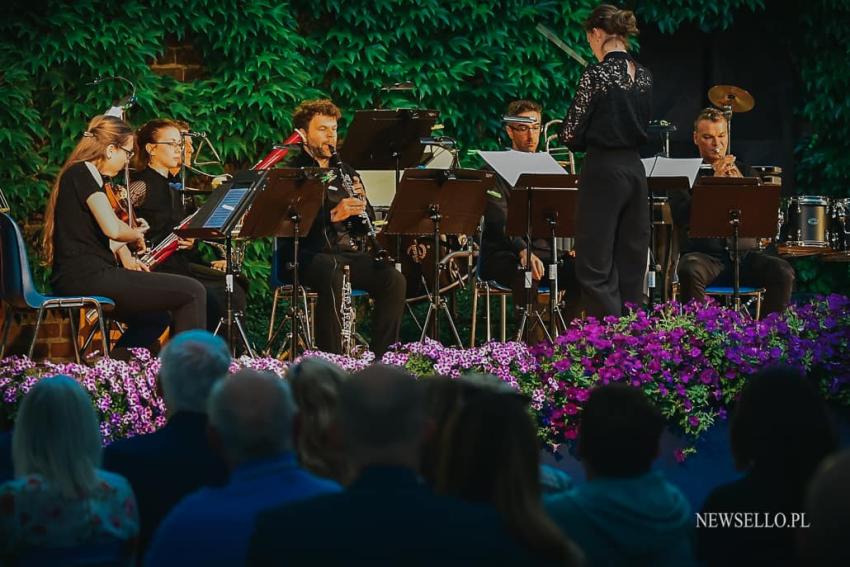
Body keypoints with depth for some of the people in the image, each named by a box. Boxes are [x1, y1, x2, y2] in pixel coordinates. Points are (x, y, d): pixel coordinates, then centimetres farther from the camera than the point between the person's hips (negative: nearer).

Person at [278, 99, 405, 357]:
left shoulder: (343, 172, 21)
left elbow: (364, 228, 18)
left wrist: (361, 203, -4)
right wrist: (333, 215, -25)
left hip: (348, 252, 6)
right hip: (308, 254, -6)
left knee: (393, 280, -20)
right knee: (333, 277, -38)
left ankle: (383, 358, -16)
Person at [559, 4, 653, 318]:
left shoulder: (596, 74, -12)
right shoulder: (643, 76, 9)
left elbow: (572, 133, -10)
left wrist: (569, 135, 11)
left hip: (603, 170, -7)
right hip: (635, 168, 7)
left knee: (596, 268, -4)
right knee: (631, 265, 11)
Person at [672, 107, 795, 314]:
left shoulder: (743, 171, 16)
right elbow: (681, 218, -10)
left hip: (744, 252, 3)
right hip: (704, 254, -3)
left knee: (783, 272, -23)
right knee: (690, 272, -36)